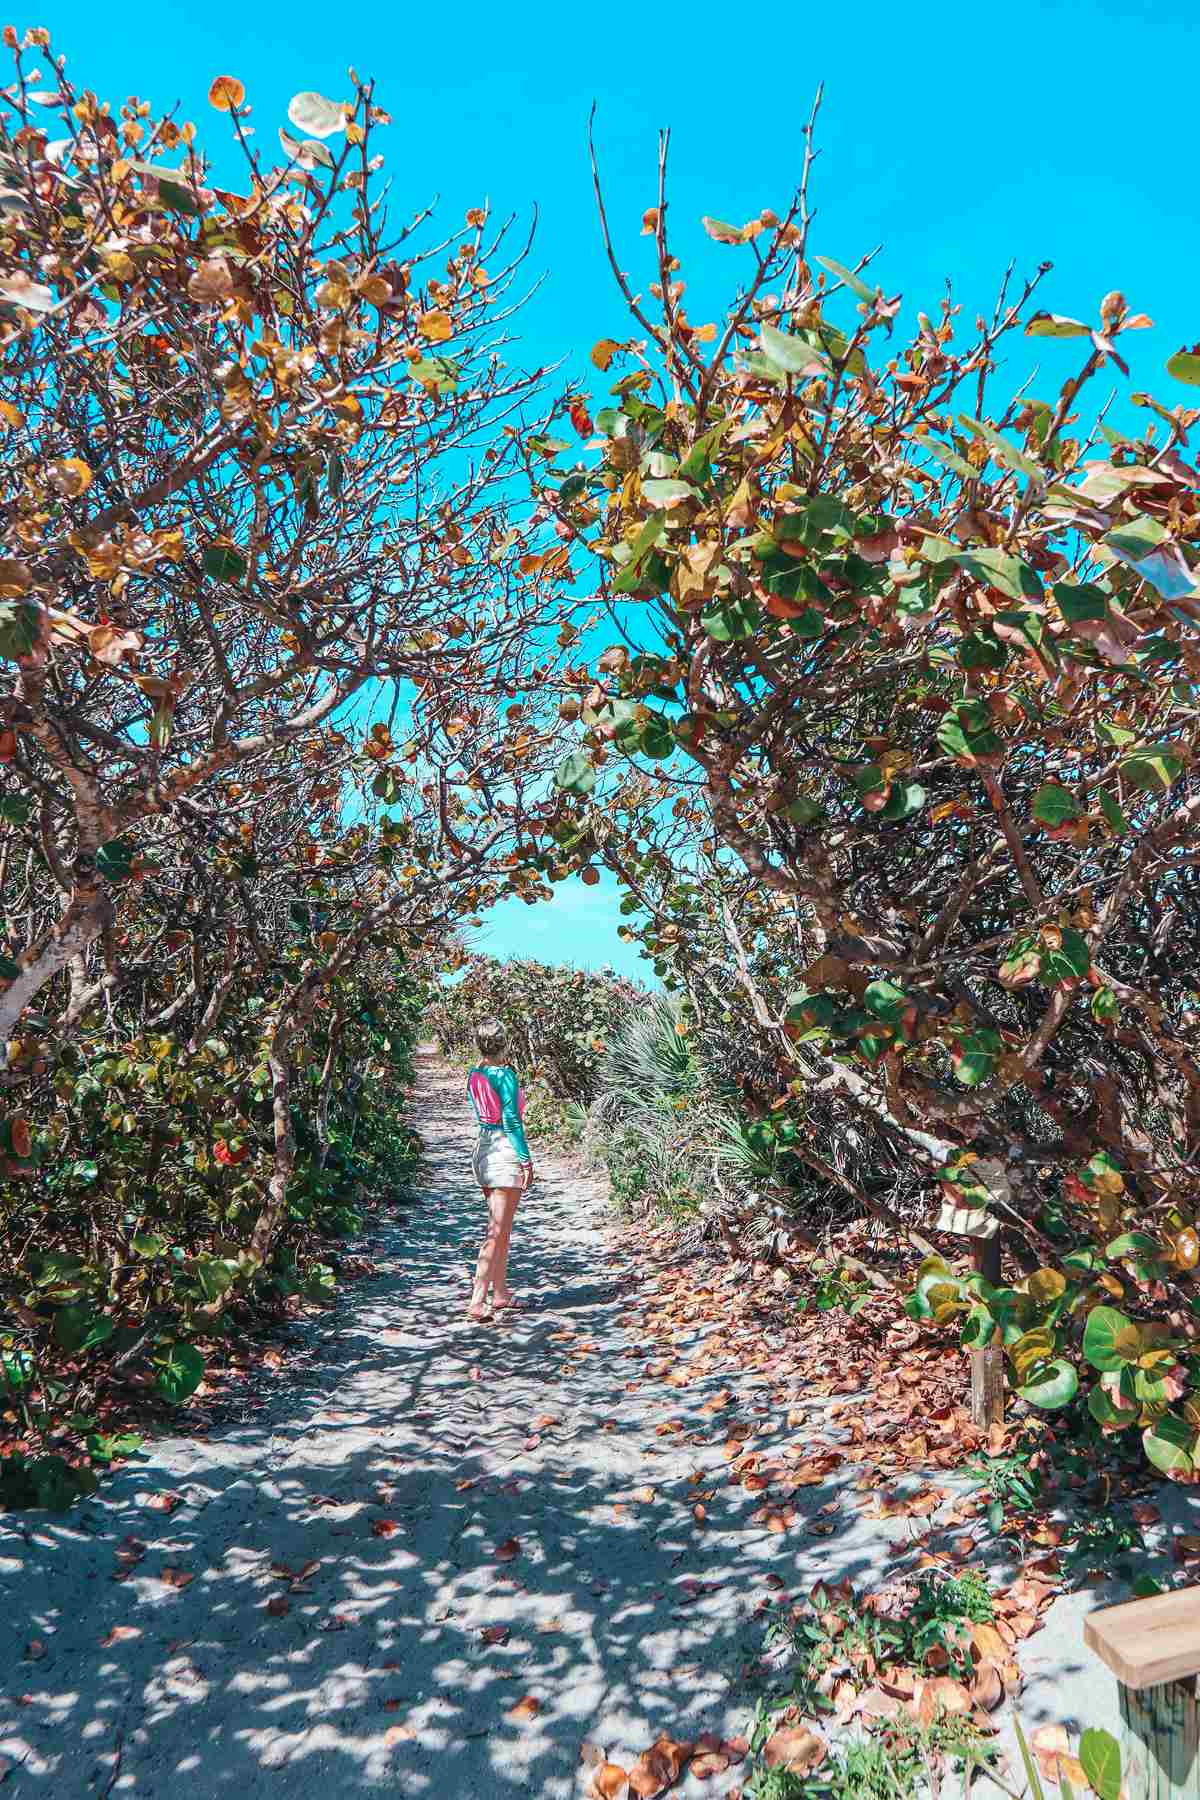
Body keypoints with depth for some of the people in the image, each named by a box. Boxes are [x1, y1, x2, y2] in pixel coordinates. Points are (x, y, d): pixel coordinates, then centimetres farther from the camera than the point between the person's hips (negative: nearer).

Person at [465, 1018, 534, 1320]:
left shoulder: (473, 1075, 6)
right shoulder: (505, 1075, -15)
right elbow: (511, 1120, -15)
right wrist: (526, 1159, -12)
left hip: (483, 1149, 8)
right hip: (505, 1151, -8)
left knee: (500, 1228, 18)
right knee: (497, 1232, -4)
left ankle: (500, 1293, 25)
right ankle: (477, 1301, -7)